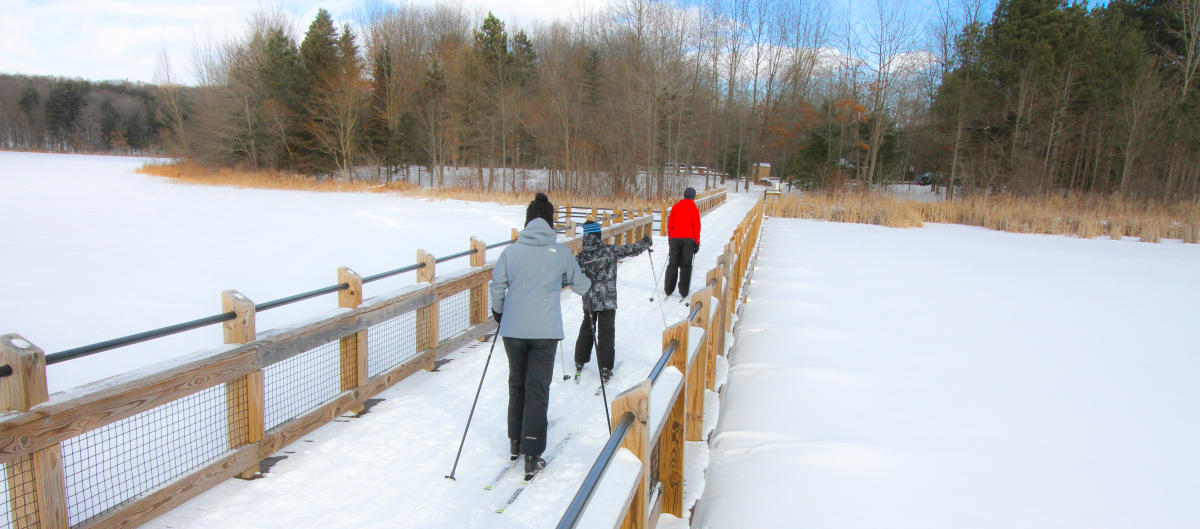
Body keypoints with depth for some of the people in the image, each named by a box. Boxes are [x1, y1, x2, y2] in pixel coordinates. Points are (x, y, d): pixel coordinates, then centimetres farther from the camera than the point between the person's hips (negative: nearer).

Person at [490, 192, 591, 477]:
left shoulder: (510, 251, 0)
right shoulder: (560, 252, -2)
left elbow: (496, 287, 2)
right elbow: (580, 285, 10)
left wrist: (499, 312, 21)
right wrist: (587, 284, 34)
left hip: (513, 329, 2)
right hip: (545, 331, -2)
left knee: (517, 384, 19)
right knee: (537, 389, 2)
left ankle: (516, 441, 32)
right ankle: (531, 455, 0)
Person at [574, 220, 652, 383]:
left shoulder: (581, 257, -6)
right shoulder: (610, 250, -9)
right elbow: (632, 250, 0)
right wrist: (646, 242, 17)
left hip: (589, 301, 2)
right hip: (608, 300, -2)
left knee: (586, 329, 20)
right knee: (606, 332, 3)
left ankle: (580, 361, 29)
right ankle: (605, 369, 2)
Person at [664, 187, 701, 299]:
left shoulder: (675, 207, 6)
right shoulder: (694, 209, -2)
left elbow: (669, 224, 8)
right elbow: (696, 227, -2)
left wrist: (669, 239, 16)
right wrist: (697, 243, 4)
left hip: (675, 238, 2)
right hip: (688, 239, -2)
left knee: (672, 264, 10)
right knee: (686, 265, 3)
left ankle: (668, 290, 10)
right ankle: (683, 292, 2)